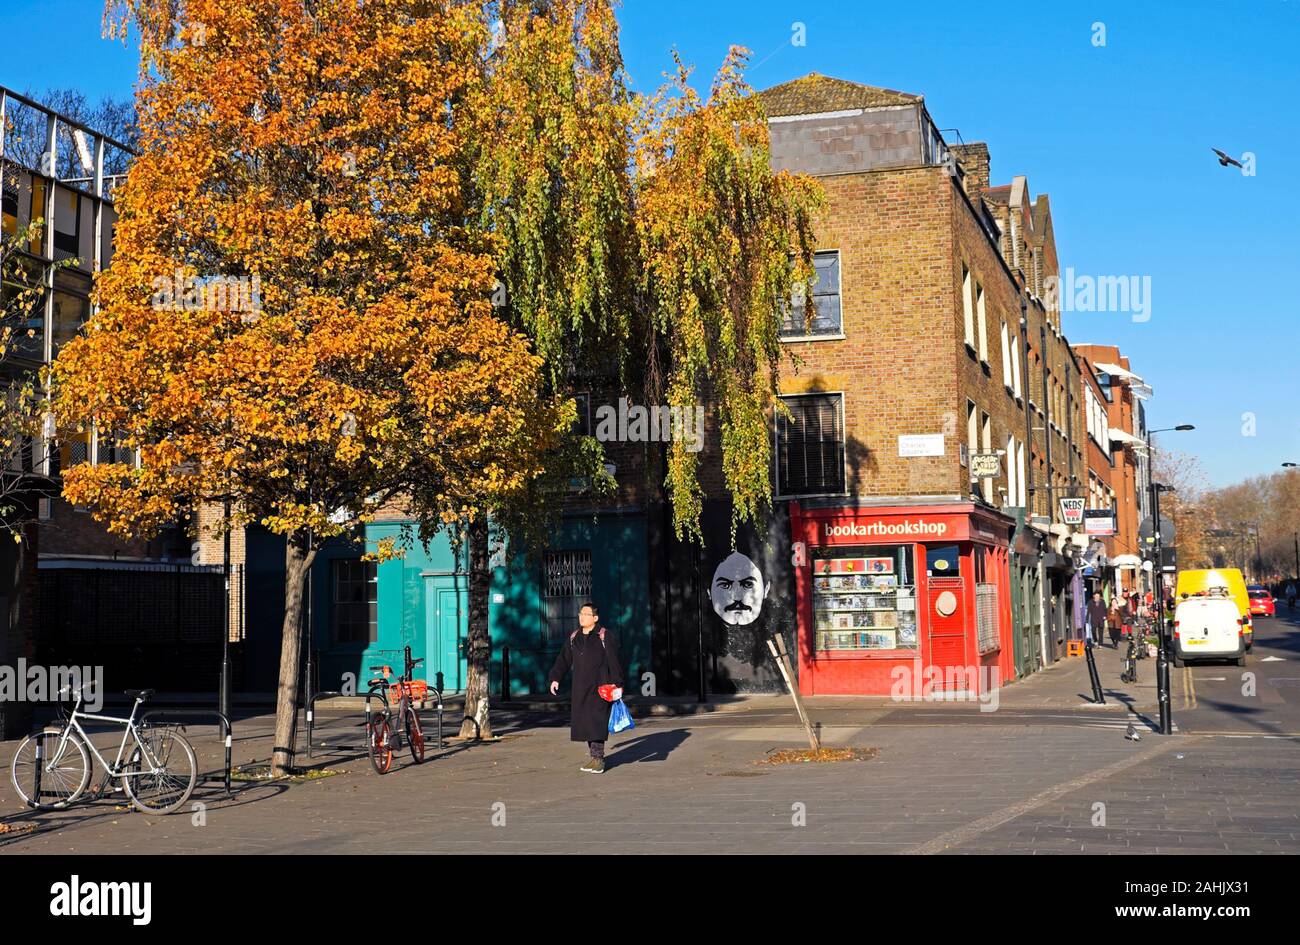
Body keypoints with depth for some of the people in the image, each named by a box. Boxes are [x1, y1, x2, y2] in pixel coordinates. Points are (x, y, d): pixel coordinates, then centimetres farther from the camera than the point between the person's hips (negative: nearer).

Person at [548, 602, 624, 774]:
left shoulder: (605, 637, -4)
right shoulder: (573, 638, 12)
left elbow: (614, 662, -6)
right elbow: (563, 660, 15)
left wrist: (618, 684, -11)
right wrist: (555, 678, 4)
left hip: (599, 687, -6)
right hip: (580, 689, 6)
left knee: (596, 722, -12)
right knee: (583, 723, 6)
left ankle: (598, 758, -8)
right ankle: (593, 757, 14)